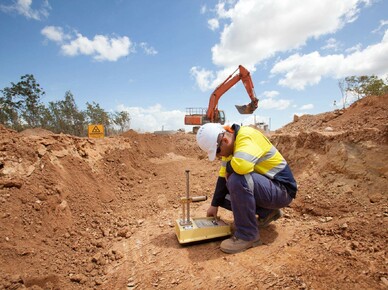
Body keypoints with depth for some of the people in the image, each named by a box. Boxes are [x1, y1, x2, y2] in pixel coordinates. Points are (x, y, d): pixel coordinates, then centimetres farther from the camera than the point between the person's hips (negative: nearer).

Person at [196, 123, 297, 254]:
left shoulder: (247, 135, -24)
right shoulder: (230, 146, 2)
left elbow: (242, 165, -44)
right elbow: (223, 177, 5)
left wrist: (229, 167, -21)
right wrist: (214, 205, 5)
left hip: (281, 190, -9)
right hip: (262, 186, 9)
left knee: (237, 180, -33)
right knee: (222, 194, 8)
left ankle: (248, 235, -13)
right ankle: (267, 212, 15)